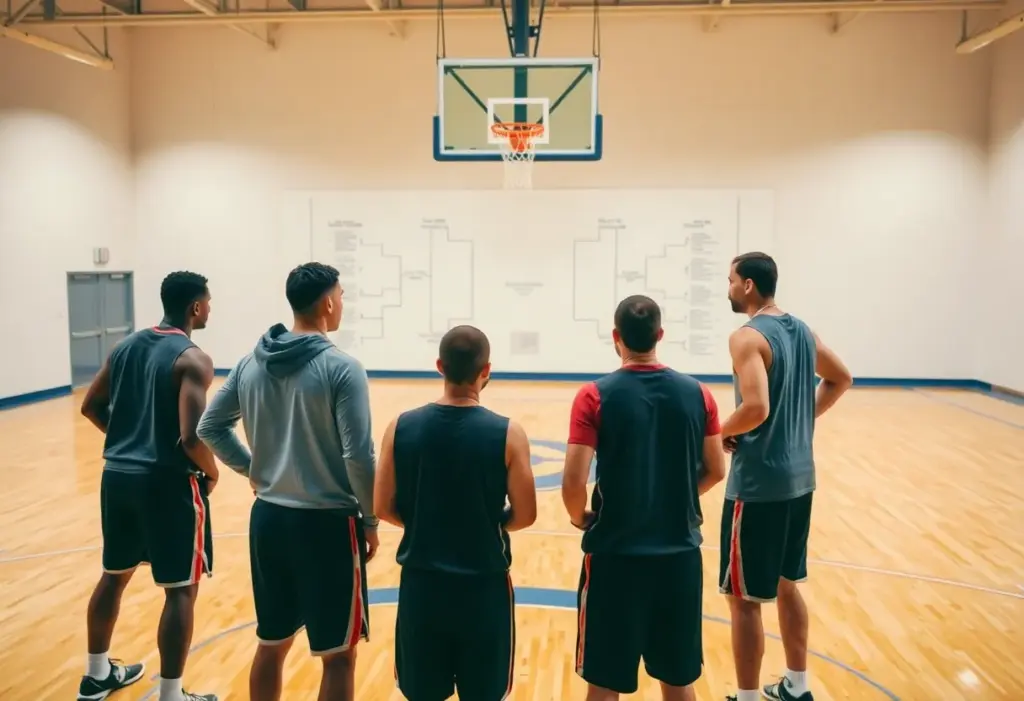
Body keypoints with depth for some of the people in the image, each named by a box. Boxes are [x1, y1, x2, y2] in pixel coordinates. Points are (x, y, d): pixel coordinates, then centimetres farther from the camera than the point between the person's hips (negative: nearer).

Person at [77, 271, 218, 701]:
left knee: (114, 575, 23)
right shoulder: (192, 359, -16)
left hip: (118, 475, 8)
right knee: (181, 590, 3)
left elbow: (91, 407, 14)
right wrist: (211, 473, -6)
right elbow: (192, 437, -24)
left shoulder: (126, 346, 8)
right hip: (168, 483, -8)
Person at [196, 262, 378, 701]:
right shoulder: (342, 368, -15)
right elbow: (358, 456, -18)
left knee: (271, 643, 20)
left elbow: (210, 427, 10)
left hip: (268, 517, 6)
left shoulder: (251, 363, 3)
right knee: (338, 655, 8)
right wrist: (370, 521, -5)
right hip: (327, 524, -6)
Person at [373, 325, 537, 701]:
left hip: (421, 584, 2)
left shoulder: (401, 427, -8)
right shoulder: (507, 434, -14)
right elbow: (525, 515, -8)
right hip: (484, 586, -2)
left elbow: (383, 507, -2)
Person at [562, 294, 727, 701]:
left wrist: (579, 518, 3)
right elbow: (714, 472, 6)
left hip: (614, 554, -3)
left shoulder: (595, 396, -12)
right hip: (680, 554, 4)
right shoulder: (697, 394, -2)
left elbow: (574, 481, -17)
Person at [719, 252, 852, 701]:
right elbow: (841, 380, 20)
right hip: (799, 478, 9)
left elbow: (756, 408, -29)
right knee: (787, 585, 22)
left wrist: (721, 432, -10)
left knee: (743, 598, 4)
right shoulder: (802, 330, 9)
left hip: (758, 484, -9)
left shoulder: (748, 337, -18)